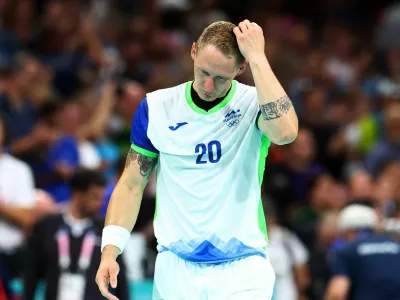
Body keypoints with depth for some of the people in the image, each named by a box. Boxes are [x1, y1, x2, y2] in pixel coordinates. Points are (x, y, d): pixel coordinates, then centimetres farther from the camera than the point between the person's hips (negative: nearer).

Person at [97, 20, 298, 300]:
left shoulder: (256, 103, -4)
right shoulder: (155, 107, 3)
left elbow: (285, 132, -28)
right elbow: (131, 185, 8)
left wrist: (258, 57, -22)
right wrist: (110, 252, -5)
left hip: (242, 267, -2)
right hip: (175, 267, 2)